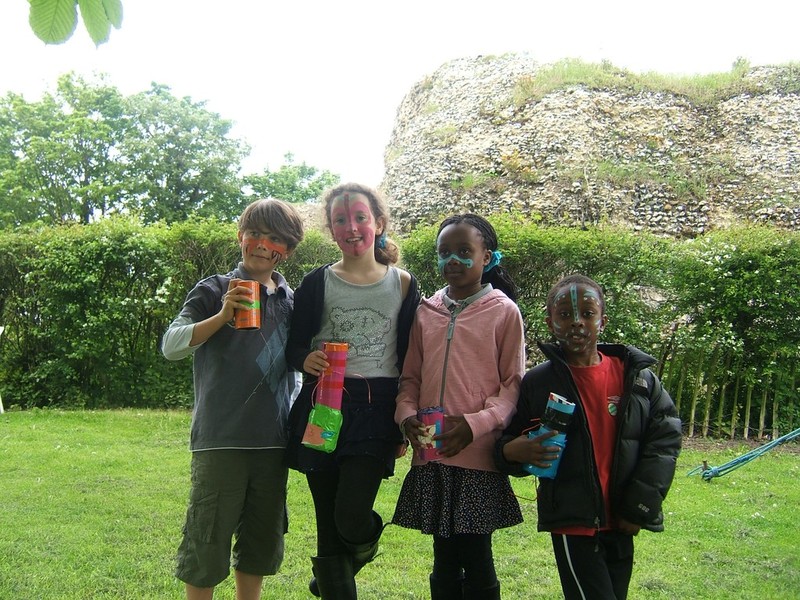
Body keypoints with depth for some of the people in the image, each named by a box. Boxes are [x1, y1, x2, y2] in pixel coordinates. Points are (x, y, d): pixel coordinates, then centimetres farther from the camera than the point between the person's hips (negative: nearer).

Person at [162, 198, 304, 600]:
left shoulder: (291, 300, 11)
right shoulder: (214, 291, -2)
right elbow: (171, 345, -12)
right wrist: (222, 317, -24)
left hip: (273, 440, 5)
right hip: (220, 438, -4)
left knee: (263, 539, 14)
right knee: (208, 537, 1)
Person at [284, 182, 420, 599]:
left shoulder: (402, 284, 5)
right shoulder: (316, 283, 4)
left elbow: (409, 359, 6)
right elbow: (293, 348, 5)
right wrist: (306, 359, -19)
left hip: (376, 408, -1)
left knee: (353, 519, -13)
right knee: (327, 526, 5)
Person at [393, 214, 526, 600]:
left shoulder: (504, 311, -2)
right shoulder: (426, 312, 10)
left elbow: (513, 384, -4)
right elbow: (411, 377, 13)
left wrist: (475, 423, -17)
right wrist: (406, 414, -6)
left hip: (478, 455, -4)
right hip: (431, 455, 4)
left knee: (476, 558, 4)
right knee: (444, 557, 13)